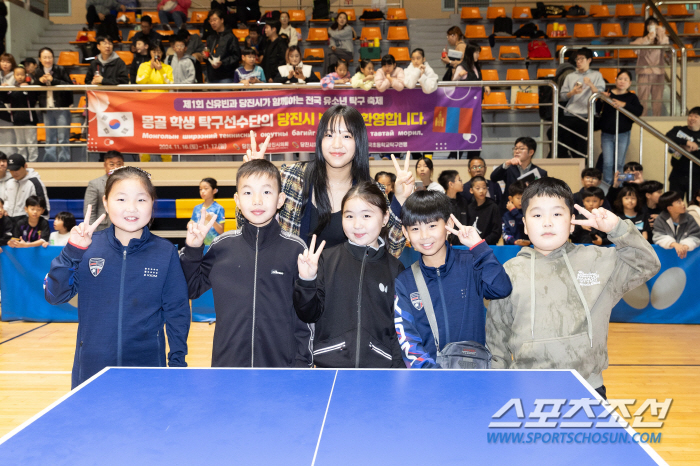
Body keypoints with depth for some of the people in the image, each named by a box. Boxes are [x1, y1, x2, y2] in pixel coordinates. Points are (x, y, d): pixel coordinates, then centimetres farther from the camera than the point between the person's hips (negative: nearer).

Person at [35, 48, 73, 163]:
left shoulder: (60, 70, -3)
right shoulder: (38, 73, 10)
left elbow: (70, 85, -13)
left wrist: (53, 80, -17)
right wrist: (40, 81, -8)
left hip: (62, 108, -4)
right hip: (47, 109, 4)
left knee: (63, 138, -3)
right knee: (49, 140, 9)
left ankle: (64, 161, 2)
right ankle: (50, 161, 15)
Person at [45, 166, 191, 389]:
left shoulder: (165, 252, -2)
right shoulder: (87, 246, -1)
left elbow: (177, 311, 2)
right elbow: (54, 295, -4)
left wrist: (177, 362, 0)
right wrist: (72, 250, -15)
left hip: (147, 368, -1)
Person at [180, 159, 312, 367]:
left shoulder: (296, 248, -4)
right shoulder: (222, 246, 0)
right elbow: (192, 289, 11)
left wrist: (302, 361, -2)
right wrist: (192, 249, -3)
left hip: (281, 361, -1)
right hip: (227, 360, 2)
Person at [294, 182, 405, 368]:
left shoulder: (395, 268, 3)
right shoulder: (326, 259, 0)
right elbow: (309, 315, 1)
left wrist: (398, 365, -2)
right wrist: (306, 281, -14)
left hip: (380, 364, 0)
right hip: (329, 363, 0)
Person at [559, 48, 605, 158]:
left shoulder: (596, 75, 12)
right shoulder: (570, 76, 18)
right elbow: (562, 97, 10)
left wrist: (591, 85, -16)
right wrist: (572, 92, -8)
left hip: (585, 117, -3)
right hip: (568, 116, 3)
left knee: (581, 151, -8)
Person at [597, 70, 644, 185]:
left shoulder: (632, 97, 5)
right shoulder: (607, 94, 4)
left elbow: (639, 111, -12)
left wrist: (624, 105, -25)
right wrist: (601, 100, -17)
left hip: (623, 134, 0)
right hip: (607, 134, 0)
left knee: (619, 164, 3)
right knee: (608, 163, -4)